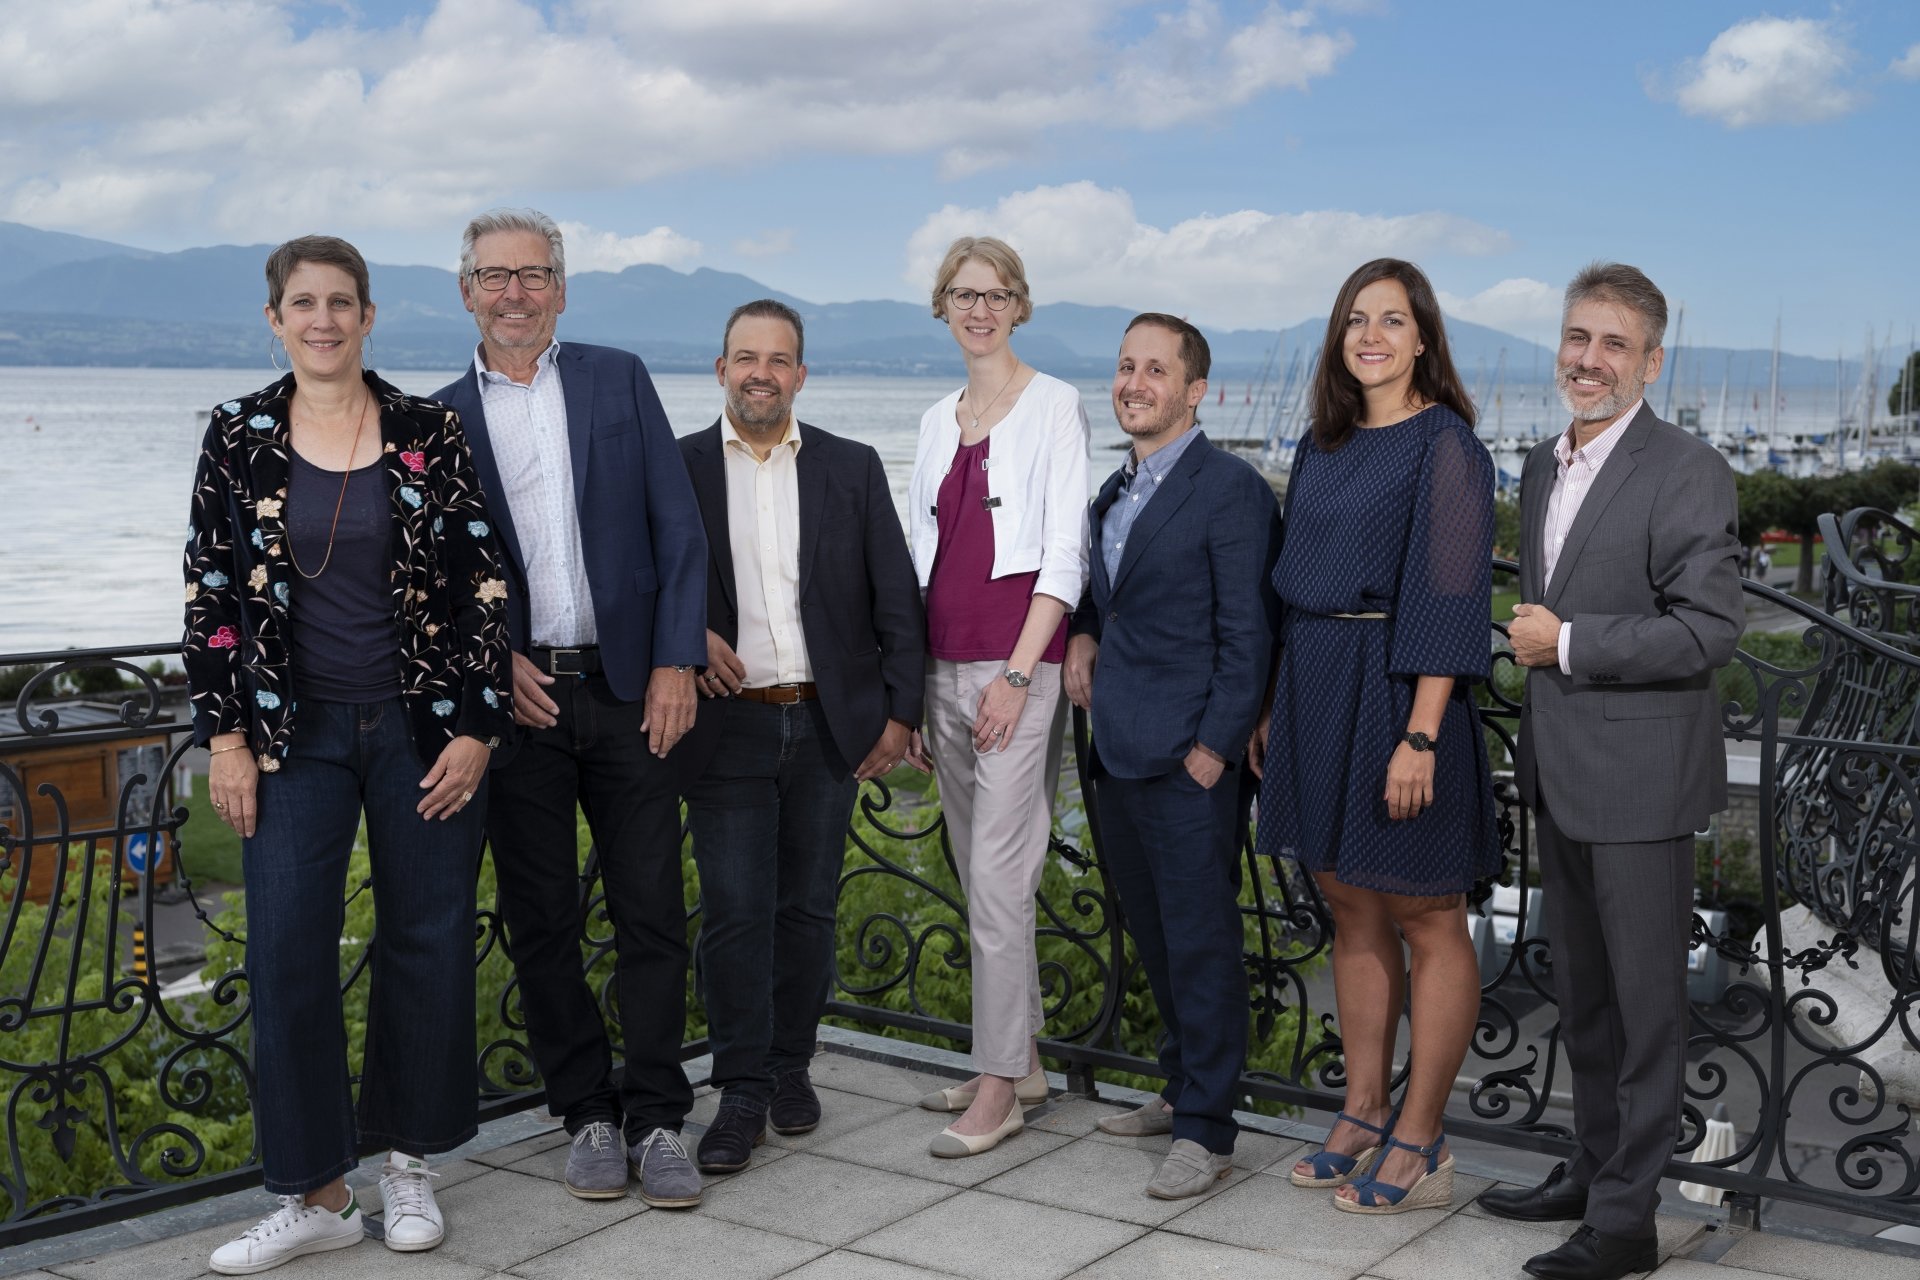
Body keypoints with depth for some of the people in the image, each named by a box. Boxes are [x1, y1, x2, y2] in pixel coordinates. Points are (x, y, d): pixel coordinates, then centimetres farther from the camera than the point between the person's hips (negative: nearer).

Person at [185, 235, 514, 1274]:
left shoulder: (429, 433, -1)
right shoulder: (239, 437, 2)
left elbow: (482, 584, -1)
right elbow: (210, 593, 3)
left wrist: (476, 727, -6)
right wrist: (224, 734, -2)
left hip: (424, 725, 0)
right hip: (296, 731, 1)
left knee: (428, 943, 5)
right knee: (287, 953, -3)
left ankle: (409, 1163, 24)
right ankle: (315, 1195, 10)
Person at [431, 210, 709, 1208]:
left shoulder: (618, 380, 7)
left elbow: (678, 529, 3)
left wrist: (675, 663, -5)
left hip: (628, 688, 0)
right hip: (517, 698, 1)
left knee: (652, 914, 1)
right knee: (541, 921, 5)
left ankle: (656, 1118, 11)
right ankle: (589, 1115, 18)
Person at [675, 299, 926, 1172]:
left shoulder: (853, 469, 6)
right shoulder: (679, 467, 2)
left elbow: (896, 600, 6)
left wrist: (899, 711, 1)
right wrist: (688, 634, -11)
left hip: (828, 723, 2)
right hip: (728, 727, -1)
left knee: (808, 907, 9)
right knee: (734, 913, -3)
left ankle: (791, 1066, 24)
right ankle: (742, 1092, 6)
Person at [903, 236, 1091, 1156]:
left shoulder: (1053, 406, -2)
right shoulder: (938, 423, 16)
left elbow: (1064, 553, -9)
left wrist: (1018, 674, -16)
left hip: (1015, 660, -7)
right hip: (942, 664, 7)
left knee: (997, 876, -9)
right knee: (978, 871, 11)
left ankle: (999, 1089, -2)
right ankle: (1021, 1059, 22)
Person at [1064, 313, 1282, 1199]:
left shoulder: (1232, 490, -10)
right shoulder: (1114, 492, 16)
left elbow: (1246, 637, -13)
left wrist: (1213, 748, -16)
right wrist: (1083, 633, 9)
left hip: (1189, 760, -8)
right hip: (1119, 758, 8)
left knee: (1201, 943, -2)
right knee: (1154, 939, 16)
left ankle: (1207, 1128, 5)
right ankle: (1182, 1088, 29)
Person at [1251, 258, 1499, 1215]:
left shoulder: (1444, 444, -9)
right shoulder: (1323, 445, 13)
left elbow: (1450, 595, -15)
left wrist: (1420, 736, -21)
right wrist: (1275, 706, 12)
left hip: (1394, 692, -7)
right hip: (1316, 690, 8)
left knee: (1424, 922, 2)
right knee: (1353, 913, 13)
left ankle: (1420, 1147, 9)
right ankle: (1364, 1116, 23)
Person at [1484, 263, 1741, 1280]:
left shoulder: (1687, 472, -12)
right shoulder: (1543, 468, 13)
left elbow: (1709, 630, -19)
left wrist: (1566, 644, -16)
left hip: (1639, 779, -8)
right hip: (1559, 776, 8)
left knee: (1646, 997, 1)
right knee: (1580, 992, 18)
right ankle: (1592, 1168, 32)